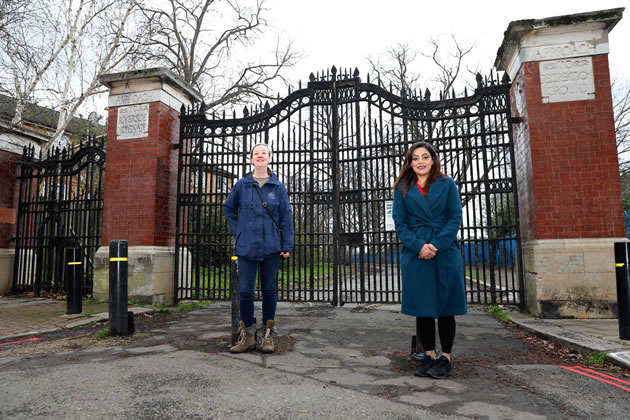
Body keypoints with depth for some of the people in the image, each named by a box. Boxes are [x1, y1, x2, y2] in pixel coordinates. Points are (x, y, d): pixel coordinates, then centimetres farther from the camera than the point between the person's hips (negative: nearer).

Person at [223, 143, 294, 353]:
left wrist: (287, 245, -4)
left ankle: (267, 334, 20)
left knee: (269, 289, 8)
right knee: (246, 291, 1)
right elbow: (228, 207, 18)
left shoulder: (278, 186, 3)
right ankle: (247, 335, 17)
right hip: (247, 247, 0)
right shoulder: (242, 184, 4)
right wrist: (237, 231, 8)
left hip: (271, 247, 0)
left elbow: (286, 216, 2)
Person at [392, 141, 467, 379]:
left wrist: (436, 245, -14)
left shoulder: (447, 184, 7)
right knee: (422, 307, 6)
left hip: (445, 253, -1)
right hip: (415, 255, 1)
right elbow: (399, 223, 3)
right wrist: (419, 246, -13)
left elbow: (455, 218, -1)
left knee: (445, 306, 4)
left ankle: (446, 357, 16)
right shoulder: (402, 189, 9)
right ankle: (429, 356, 20)